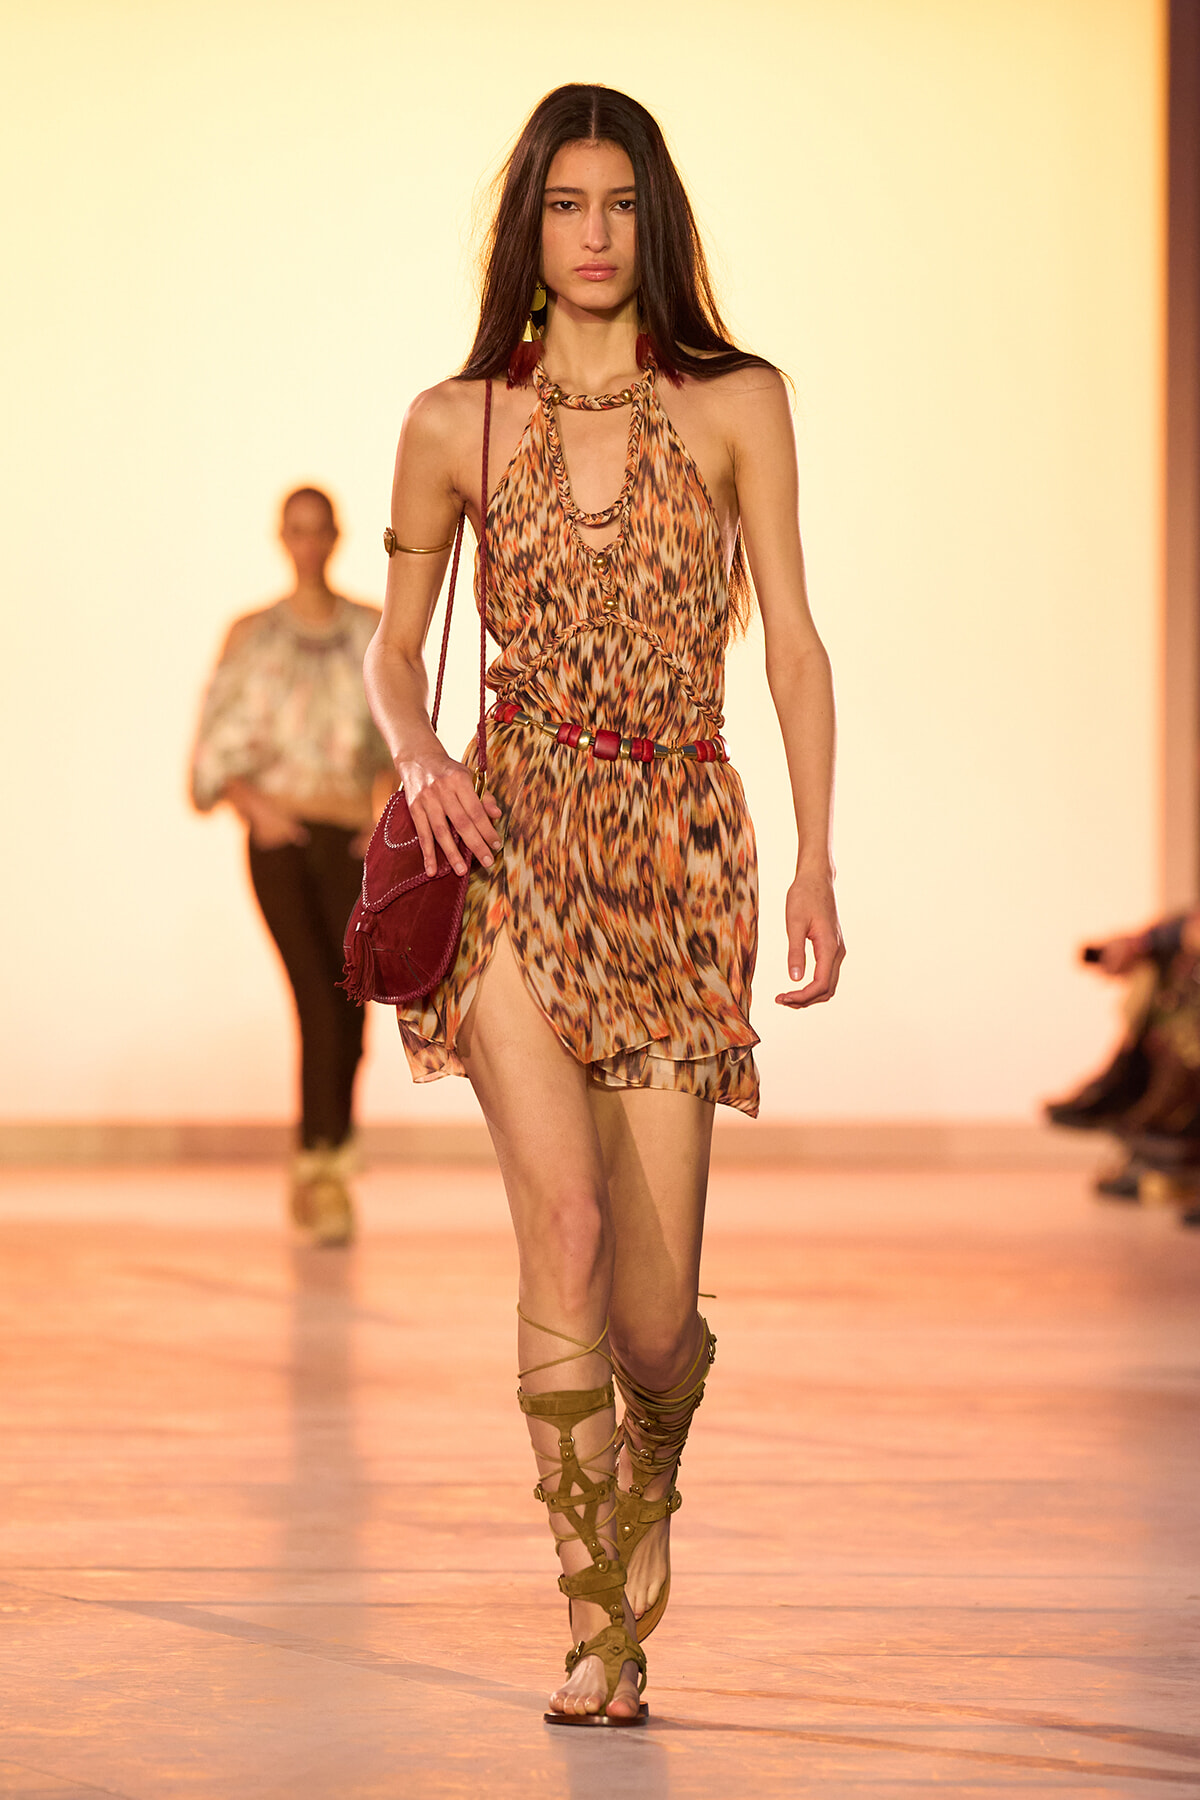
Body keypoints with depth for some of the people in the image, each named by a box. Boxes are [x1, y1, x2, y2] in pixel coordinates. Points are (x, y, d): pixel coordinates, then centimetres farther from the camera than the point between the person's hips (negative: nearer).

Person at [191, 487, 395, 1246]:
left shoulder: (372, 630, 11)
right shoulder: (253, 633, 9)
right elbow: (217, 748, 7)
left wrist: (388, 795, -6)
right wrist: (253, 801, -10)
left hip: (353, 840, 2)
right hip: (280, 838, -2)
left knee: (348, 1010, 0)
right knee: (316, 998, -17)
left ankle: (321, 1173, 17)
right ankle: (324, 1173, -19)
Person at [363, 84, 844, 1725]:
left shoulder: (737, 407, 5)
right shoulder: (456, 425, 7)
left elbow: (792, 639, 4)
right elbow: (394, 648, 15)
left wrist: (819, 862, -4)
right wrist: (417, 757, -7)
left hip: (680, 851, 0)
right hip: (514, 844, 0)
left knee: (655, 1313, -2)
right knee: (565, 1217, -20)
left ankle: (648, 1477, 36)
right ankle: (597, 1627, -10)